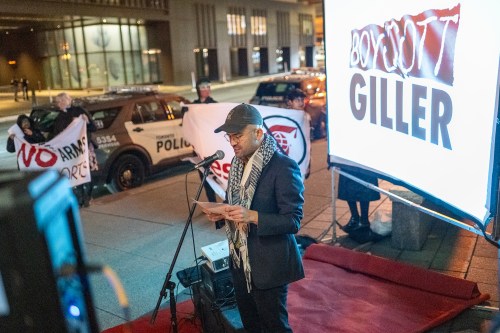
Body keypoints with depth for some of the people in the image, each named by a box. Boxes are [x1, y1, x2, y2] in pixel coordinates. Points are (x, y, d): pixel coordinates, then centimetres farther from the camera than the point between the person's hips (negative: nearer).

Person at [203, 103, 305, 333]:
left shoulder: (283, 167, -20)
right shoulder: (238, 162, 5)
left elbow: (293, 221, -20)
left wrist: (252, 216, -31)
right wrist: (220, 213, -5)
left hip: (269, 266, -7)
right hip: (239, 261, 7)